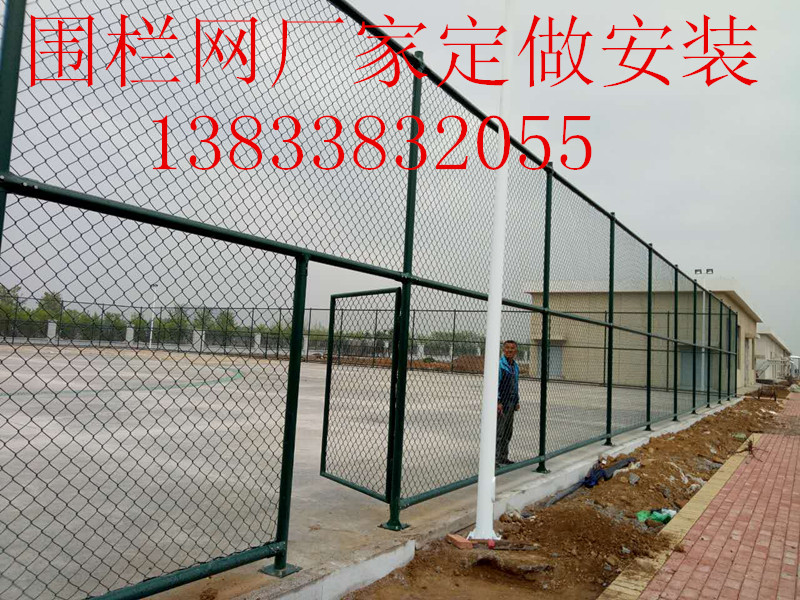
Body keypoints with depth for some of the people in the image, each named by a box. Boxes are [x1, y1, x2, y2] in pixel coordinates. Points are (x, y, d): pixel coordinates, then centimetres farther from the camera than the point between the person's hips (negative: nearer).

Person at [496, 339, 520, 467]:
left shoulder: (515, 366, 14)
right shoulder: (499, 364, -12)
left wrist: (517, 401, 19)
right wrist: (498, 402, -21)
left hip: (511, 403, 8)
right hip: (502, 403, -8)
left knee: (508, 432, 14)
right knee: (499, 431, -6)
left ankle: (503, 457, 24)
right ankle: (496, 458, 1)